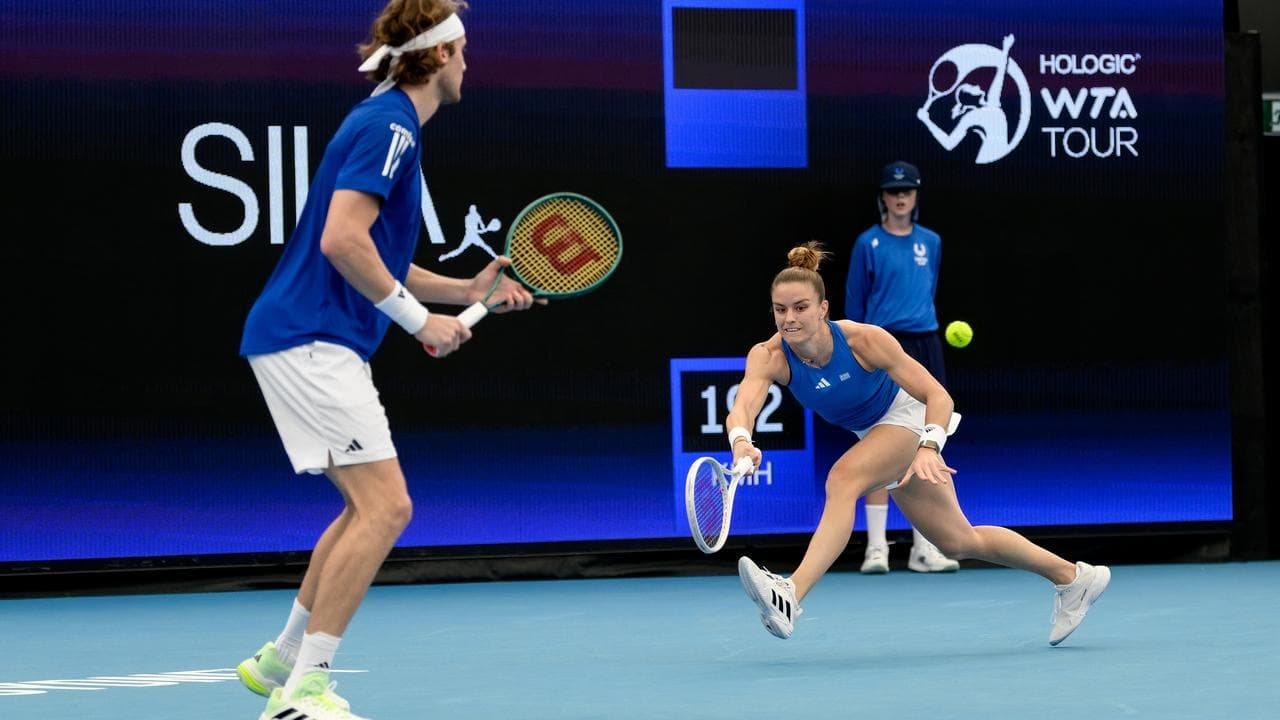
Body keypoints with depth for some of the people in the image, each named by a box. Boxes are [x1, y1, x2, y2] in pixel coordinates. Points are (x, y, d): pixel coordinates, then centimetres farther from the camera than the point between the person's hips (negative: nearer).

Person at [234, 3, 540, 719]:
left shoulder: (390, 123, 19)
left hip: (319, 342, 11)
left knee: (369, 506, 18)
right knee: (386, 506, -14)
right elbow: (342, 241, -24)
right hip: (310, 339, -11)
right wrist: (421, 319, -17)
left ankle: (282, 661, 26)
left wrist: (468, 290, 15)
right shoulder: (389, 125, -13)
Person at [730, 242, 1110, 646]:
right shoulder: (768, 357, -24)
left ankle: (791, 596, -43)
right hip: (872, 432, 5)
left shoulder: (863, 340, -32)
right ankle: (1073, 577, 29)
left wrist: (928, 448, -47)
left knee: (843, 477, -34)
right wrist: (741, 441, -65)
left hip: (908, 415, -5)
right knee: (958, 542, 13)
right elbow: (742, 407, -42)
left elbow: (938, 396, -29)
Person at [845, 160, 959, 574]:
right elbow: (854, 305, 4)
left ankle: (923, 549, 7)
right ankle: (876, 547, -2)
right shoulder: (869, 243, -1)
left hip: (925, 348, 4)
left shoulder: (931, 242, 11)